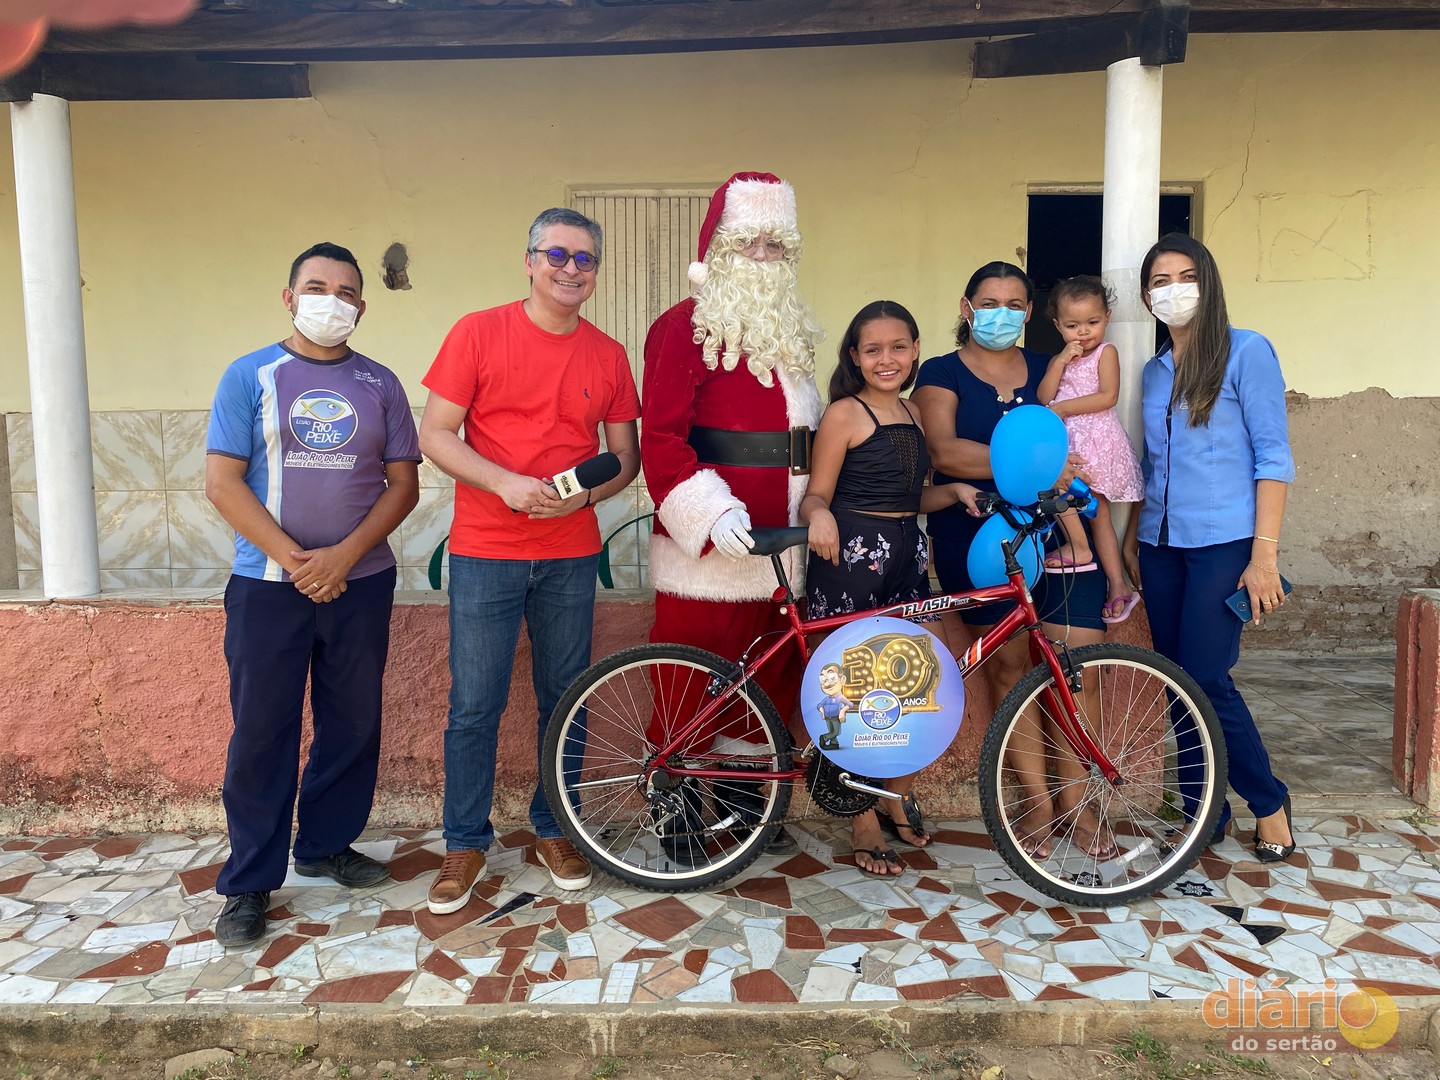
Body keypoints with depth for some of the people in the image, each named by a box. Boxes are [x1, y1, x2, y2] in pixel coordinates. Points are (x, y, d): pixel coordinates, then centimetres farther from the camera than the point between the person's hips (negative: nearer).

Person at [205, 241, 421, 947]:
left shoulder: (379, 384, 7)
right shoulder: (251, 376, 2)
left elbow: (403, 481, 3)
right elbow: (222, 482, -4)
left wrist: (343, 556, -11)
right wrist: (292, 559, -13)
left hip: (362, 582, 3)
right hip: (268, 584, -2)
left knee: (353, 724, 10)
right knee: (262, 734, 2)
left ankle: (327, 845, 30)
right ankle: (249, 883, 15)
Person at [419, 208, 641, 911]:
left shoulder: (608, 355, 6)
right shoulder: (479, 333, -2)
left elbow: (625, 456, 10)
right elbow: (434, 435, -4)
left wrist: (583, 493, -11)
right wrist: (506, 483, -18)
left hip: (571, 553, 3)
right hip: (486, 551, -2)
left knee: (564, 701, 11)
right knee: (475, 706, 2)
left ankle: (553, 829, 29)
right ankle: (466, 843, 20)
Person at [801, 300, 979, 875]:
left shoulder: (912, 415, 16)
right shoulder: (843, 413, -6)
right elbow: (816, 494, -9)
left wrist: (954, 491, 4)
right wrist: (820, 515, -31)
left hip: (906, 557, 7)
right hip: (851, 557, -7)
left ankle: (899, 799, 31)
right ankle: (864, 825, 14)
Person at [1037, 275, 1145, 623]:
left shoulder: (1106, 352, -1)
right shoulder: (1060, 359, 16)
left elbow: (1108, 396, -14)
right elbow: (1044, 398, 1)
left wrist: (1063, 408, -14)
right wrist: (1060, 361, -7)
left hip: (1097, 439, -7)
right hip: (1070, 441, 7)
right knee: (1098, 513, 9)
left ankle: (1077, 547, -13)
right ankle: (1119, 586, 14)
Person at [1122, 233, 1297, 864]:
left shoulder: (1246, 352, -3)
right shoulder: (1153, 372, 14)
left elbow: (1273, 457, -8)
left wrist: (1265, 554, -14)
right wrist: (1132, 540, 15)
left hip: (1223, 541, -6)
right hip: (1161, 544, 6)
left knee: (1205, 678, -9)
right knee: (1177, 681, 7)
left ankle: (1268, 803, 14)